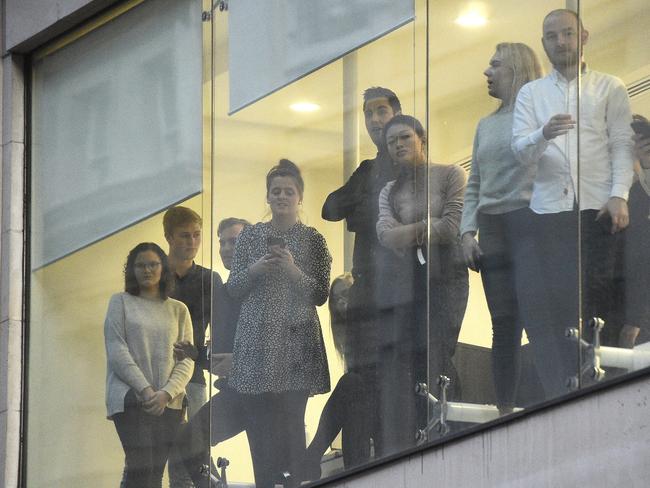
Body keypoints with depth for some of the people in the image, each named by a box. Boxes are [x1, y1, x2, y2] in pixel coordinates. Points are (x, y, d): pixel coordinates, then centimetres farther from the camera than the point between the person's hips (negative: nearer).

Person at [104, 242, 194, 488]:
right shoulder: (121, 302, 9)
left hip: (168, 402, 3)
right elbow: (117, 352, -2)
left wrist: (166, 393, -10)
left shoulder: (178, 310, 16)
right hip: (131, 399, -3)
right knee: (141, 467, -17)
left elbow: (186, 361, 8)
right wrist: (145, 390, -12)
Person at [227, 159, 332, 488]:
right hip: (256, 342, 2)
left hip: (296, 344, -2)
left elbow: (321, 296, 1)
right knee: (258, 422, 0)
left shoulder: (313, 240, 4)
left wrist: (294, 271, -14)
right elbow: (232, 290, 9)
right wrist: (254, 270, -9)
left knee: (291, 423, -5)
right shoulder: (250, 236, 9)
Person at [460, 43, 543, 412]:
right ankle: (504, 408, 6)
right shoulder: (486, 125, 21)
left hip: (529, 223, -6)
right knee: (503, 323, 5)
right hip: (492, 230, 6)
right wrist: (468, 232, 8)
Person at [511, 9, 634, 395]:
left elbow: (623, 145, 3)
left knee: (598, 303, -7)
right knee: (553, 304, -5)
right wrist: (544, 134, -19)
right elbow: (521, 150, 3)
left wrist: (619, 195, -12)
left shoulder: (610, 88, 10)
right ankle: (557, 395, -3)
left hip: (597, 209, -1)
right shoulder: (531, 93, 15)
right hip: (549, 210, 1)